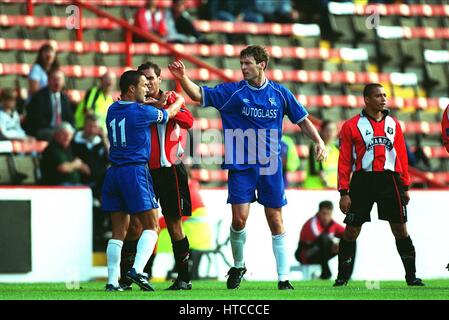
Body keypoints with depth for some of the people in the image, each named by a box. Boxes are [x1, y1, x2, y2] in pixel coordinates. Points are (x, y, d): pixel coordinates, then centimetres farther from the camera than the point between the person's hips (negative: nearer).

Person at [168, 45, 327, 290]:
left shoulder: (280, 93, 3)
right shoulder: (233, 91, -1)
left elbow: (302, 120, 12)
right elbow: (198, 94, -5)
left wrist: (319, 142, -1)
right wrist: (183, 78, -23)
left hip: (271, 167, 1)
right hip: (240, 166, -1)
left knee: (276, 221, 1)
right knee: (239, 218, -9)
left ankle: (283, 277, 7)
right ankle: (238, 266, 16)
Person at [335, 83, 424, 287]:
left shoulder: (393, 124, 13)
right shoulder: (352, 126, 1)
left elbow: (402, 156, 15)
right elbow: (344, 161, 0)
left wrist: (405, 186, 10)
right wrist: (344, 192, -5)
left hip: (389, 180, 3)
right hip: (362, 180, -3)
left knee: (400, 229, 2)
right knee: (351, 230, -1)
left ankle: (411, 276, 10)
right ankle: (342, 277, 9)